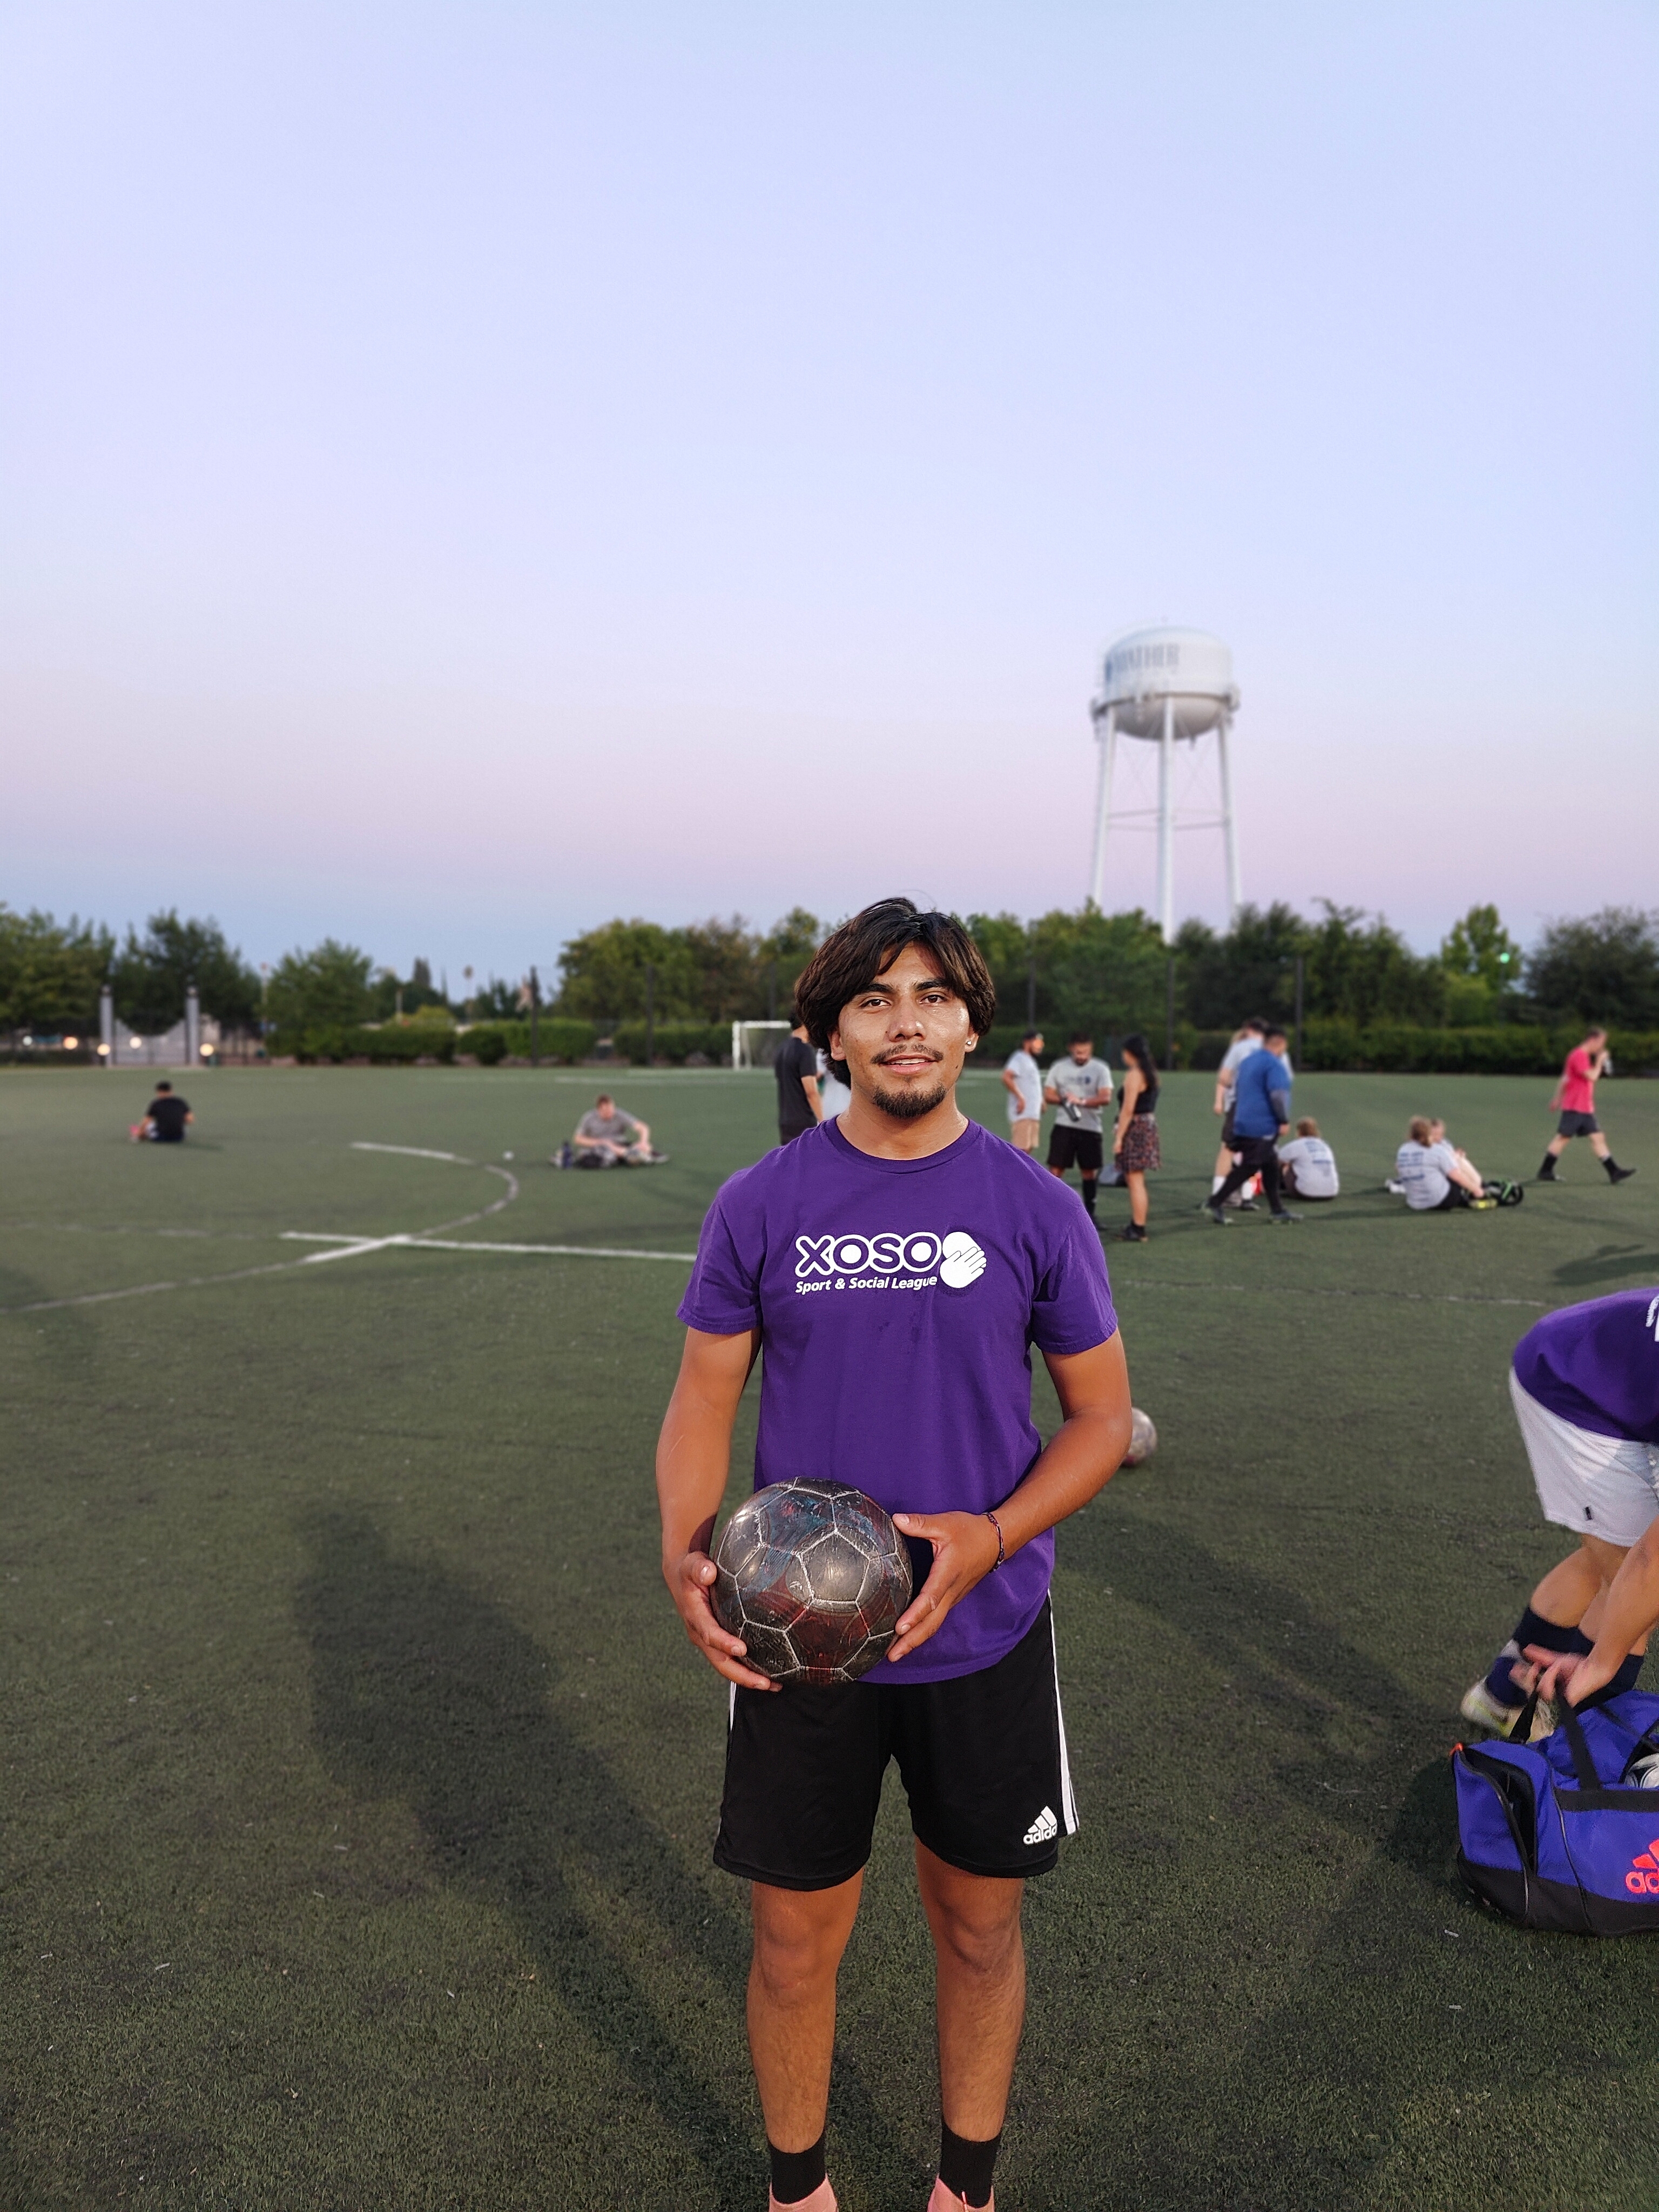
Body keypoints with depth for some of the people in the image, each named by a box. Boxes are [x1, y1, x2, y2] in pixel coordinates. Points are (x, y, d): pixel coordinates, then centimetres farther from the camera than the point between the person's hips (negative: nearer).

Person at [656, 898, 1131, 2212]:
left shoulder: (1035, 1206, -6)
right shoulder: (763, 1204, -5)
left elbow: (1104, 1416, 0)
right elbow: (704, 1401, 0)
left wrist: (994, 1534, -17)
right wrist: (686, 1556, -17)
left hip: (984, 1635, 1)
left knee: (979, 1928, 18)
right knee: (797, 1941, 14)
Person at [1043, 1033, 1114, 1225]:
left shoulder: (1100, 1069, -2)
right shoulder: (1059, 1067, 4)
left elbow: (1106, 1098, -11)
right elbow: (1048, 1094, 4)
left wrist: (1082, 1101, -21)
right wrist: (1063, 1099, -15)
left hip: (1090, 1128, 0)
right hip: (1064, 1126, 0)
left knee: (1089, 1171, 8)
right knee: (1056, 1168, -3)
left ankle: (1089, 1212, 20)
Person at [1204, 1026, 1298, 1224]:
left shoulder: (1248, 1062, 15)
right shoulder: (1274, 1065, -14)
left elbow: (1237, 1084, 23)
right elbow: (1278, 1095, -22)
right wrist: (1284, 1121, -16)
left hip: (1244, 1124, 10)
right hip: (1262, 1126, -10)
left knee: (1270, 1166, 15)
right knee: (1247, 1168, -6)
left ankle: (1278, 1209, 19)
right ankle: (1214, 1203, -6)